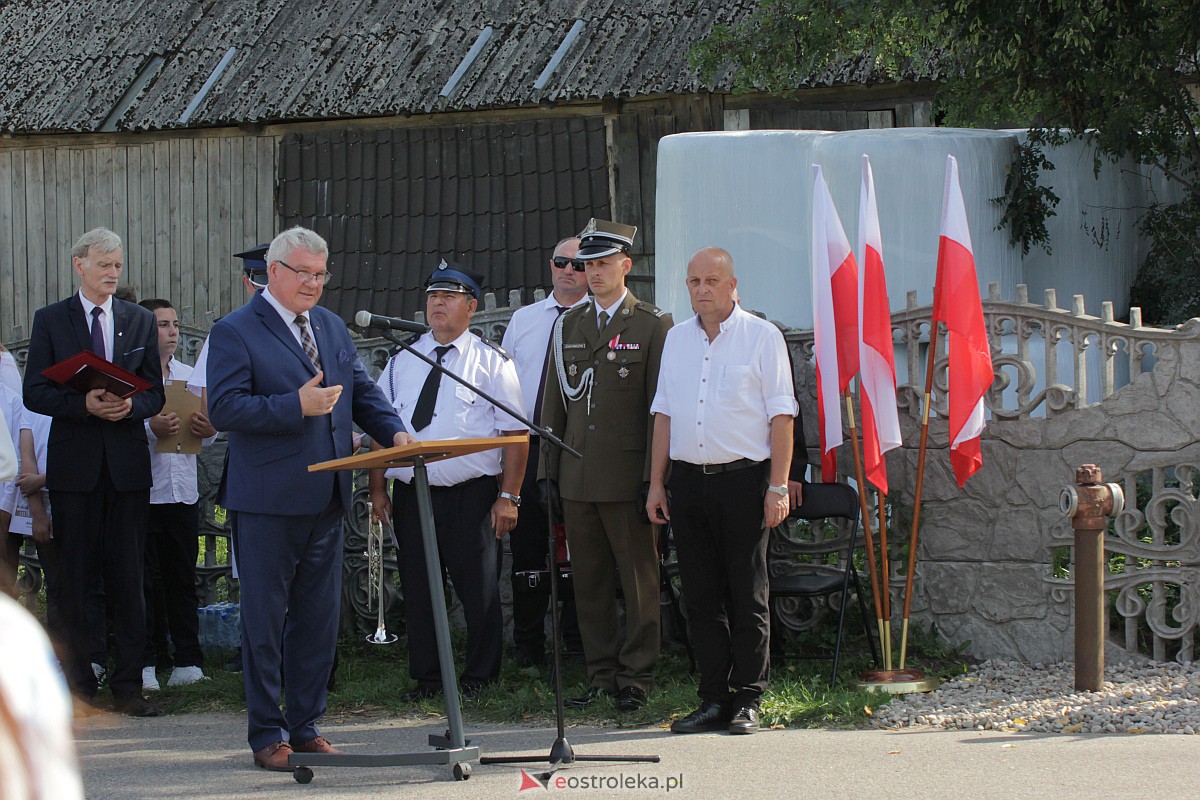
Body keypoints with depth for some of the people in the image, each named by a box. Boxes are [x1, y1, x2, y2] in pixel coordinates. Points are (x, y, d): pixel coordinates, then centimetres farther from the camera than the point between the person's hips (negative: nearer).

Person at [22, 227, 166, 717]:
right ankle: (78, 683, 6)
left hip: (128, 464, 2)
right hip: (74, 465, -2)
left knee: (127, 579, 1)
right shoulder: (50, 321, 4)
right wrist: (85, 405, -17)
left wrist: (129, 405, -12)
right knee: (74, 580, 1)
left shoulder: (140, 321, 12)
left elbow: (155, 395, 10)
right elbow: (35, 393, -2)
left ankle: (128, 686, 4)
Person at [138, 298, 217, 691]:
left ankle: (187, 661, 11)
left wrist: (208, 430, -3)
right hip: (142, 492, -5)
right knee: (145, 581, -2)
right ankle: (143, 664, 1)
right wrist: (151, 429, -25)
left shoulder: (189, 375, 15)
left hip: (183, 491, 5)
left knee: (183, 578, 8)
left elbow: (203, 430, 19)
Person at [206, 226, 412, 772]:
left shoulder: (331, 327, 15)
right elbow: (224, 408, -16)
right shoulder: (235, 332, -7)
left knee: (319, 619, 10)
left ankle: (305, 726, 19)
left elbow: (362, 392, 18)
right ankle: (266, 733, 7)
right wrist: (297, 406, -22)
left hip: (326, 500, 7)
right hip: (267, 502, -7)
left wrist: (394, 430, -1)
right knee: (265, 619, 0)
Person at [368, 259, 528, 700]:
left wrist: (508, 497, -10)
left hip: (471, 497, -4)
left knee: (478, 589, -2)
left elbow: (515, 433, -3)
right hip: (410, 494, 4)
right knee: (417, 589, 6)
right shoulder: (401, 361, 13)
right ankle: (425, 677, 16)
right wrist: (377, 489, 5)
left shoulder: (492, 362, 1)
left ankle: (479, 677, 10)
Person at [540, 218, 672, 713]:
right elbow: (554, 403, 16)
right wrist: (549, 469, 9)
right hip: (577, 478, 5)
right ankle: (601, 676, 14)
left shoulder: (653, 326, -1)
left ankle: (636, 678, 5)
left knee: (639, 580, 0)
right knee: (588, 581, 7)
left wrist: (654, 478, -10)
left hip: (628, 477, -5)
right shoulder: (568, 326, 14)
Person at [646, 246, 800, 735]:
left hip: (743, 476, -5)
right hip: (687, 477, 5)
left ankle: (747, 702, 3)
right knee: (700, 597, 5)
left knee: (748, 597, -2)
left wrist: (778, 486, -10)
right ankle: (714, 699, 10)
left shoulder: (762, 337, -1)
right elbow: (664, 413, 16)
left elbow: (781, 414, -4)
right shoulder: (676, 340, 14)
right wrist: (656, 483, 11)